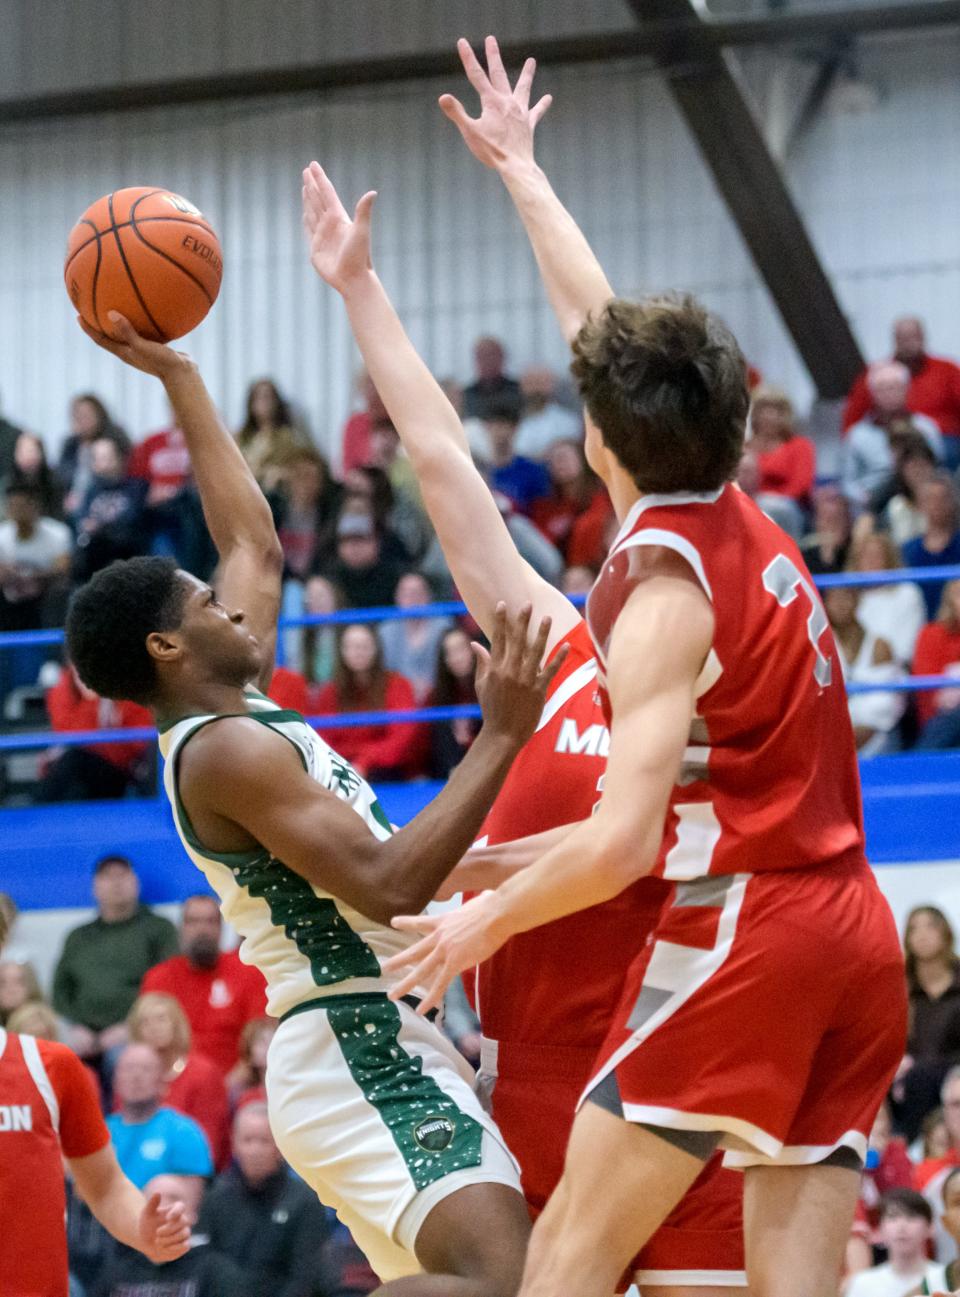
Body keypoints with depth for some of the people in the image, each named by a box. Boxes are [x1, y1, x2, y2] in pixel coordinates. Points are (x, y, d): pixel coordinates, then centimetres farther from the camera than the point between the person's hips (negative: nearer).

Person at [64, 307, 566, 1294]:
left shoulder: (245, 714, 16)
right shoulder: (226, 751, -12)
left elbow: (254, 543, 30)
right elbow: (387, 881, -22)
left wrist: (176, 375, 32)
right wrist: (501, 735, -20)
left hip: (379, 1045, 10)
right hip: (356, 1051, -10)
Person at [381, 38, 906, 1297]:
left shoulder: (662, 590, -12)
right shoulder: (741, 518, 10)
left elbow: (623, 839, -20)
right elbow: (603, 318, 25)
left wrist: (485, 919, -5)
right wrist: (519, 166, 37)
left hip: (736, 930, -8)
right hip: (855, 925, 8)